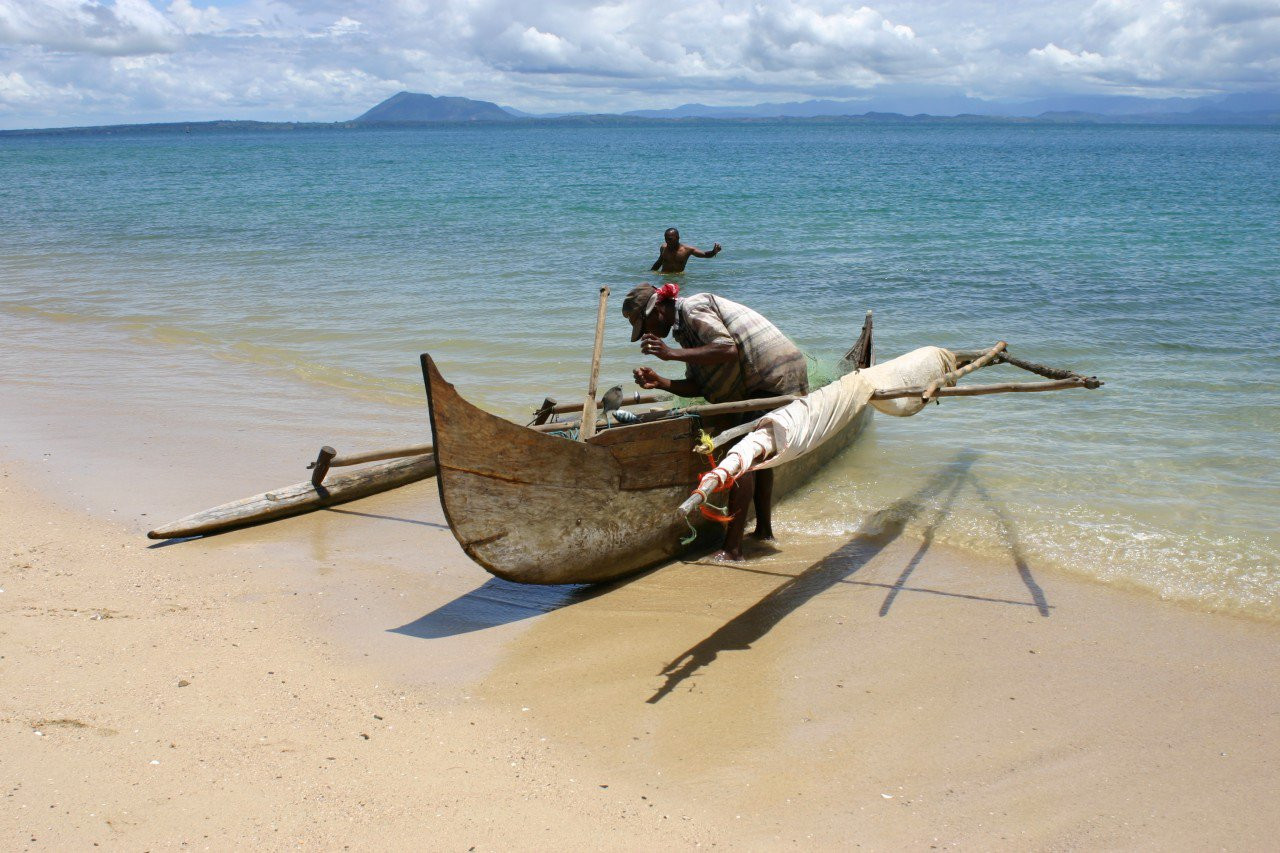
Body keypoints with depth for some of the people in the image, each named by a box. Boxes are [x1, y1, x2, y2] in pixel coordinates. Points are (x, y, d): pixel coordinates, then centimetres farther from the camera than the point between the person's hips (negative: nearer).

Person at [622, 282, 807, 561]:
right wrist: (660, 382, -5)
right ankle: (764, 529, 38)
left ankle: (732, 548, -17)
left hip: (777, 379, -11)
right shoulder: (683, 326, 17)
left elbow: (728, 348, -26)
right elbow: (697, 387, 10)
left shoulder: (693, 308, -12)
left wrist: (673, 354, -25)